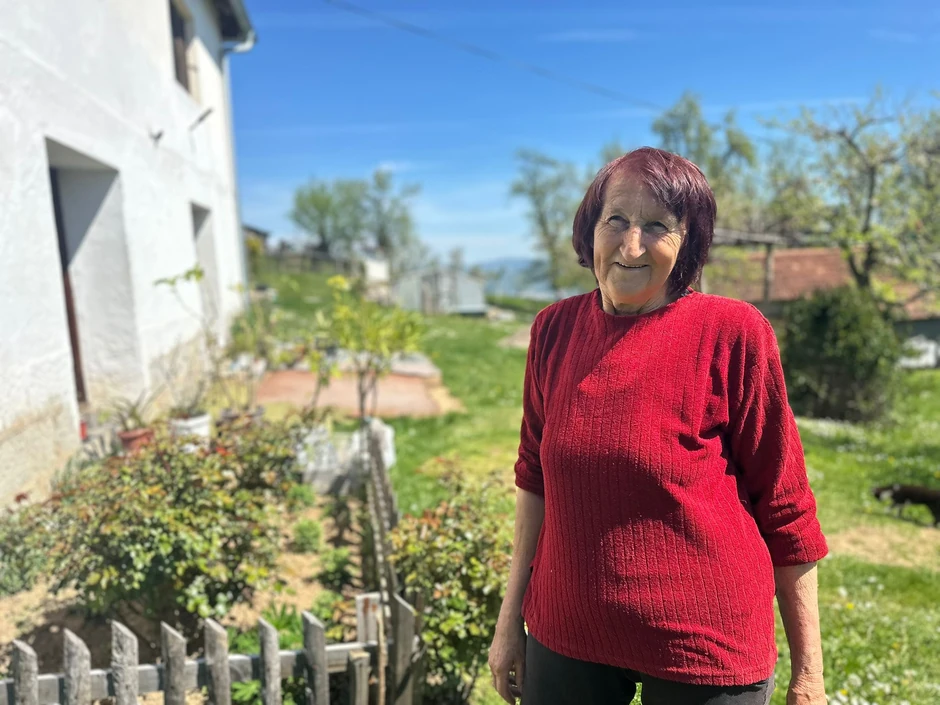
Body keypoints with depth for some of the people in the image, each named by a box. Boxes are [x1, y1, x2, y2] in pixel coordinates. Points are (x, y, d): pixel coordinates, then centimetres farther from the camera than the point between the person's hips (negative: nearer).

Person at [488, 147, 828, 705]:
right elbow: (535, 476, 4)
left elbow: (784, 507, -8)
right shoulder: (555, 328, -4)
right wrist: (512, 615, 7)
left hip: (704, 650, -2)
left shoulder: (733, 333, -14)